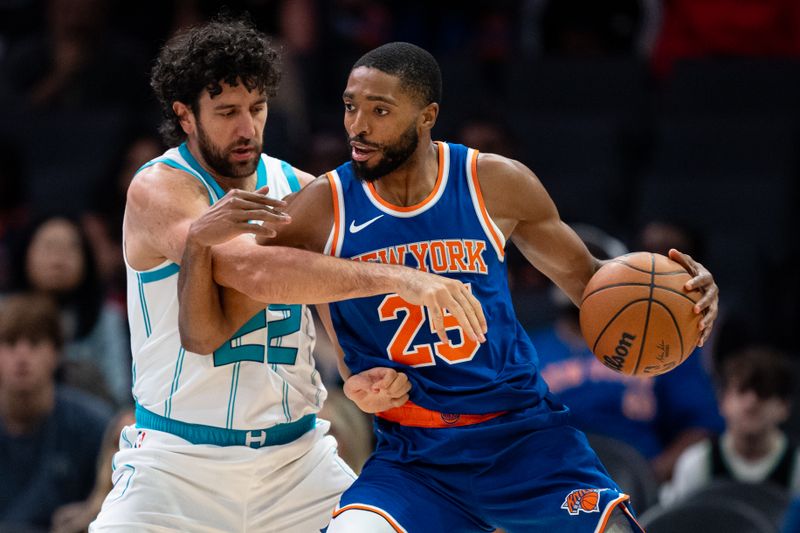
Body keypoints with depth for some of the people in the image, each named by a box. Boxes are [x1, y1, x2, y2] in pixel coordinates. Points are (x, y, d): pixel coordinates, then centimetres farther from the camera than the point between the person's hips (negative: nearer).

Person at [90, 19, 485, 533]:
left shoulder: (302, 190, 6)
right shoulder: (157, 191, -14)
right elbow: (256, 272, -30)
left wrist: (376, 371, -11)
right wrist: (400, 278, -36)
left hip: (298, 457, 5)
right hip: (177, 463, -5)